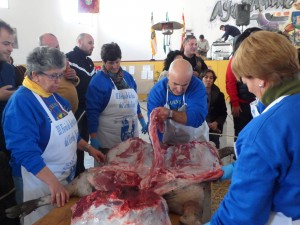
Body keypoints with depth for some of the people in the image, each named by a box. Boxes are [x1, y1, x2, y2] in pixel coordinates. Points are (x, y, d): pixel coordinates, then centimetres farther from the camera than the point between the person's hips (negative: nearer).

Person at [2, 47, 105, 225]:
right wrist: (53, 182, -37)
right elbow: (26, 151, -31)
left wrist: (89, 148, 10)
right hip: (43, 182, -8)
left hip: (68, 176, 9)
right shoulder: (21, 103, -24)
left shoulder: (54, 96, 4)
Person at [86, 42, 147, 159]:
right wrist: (93, 139, -17)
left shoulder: (128, 77, 8)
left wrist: (142, 121, 18)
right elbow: (92, 112, -14)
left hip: (131, 136, 6)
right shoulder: (97, 82, -11)